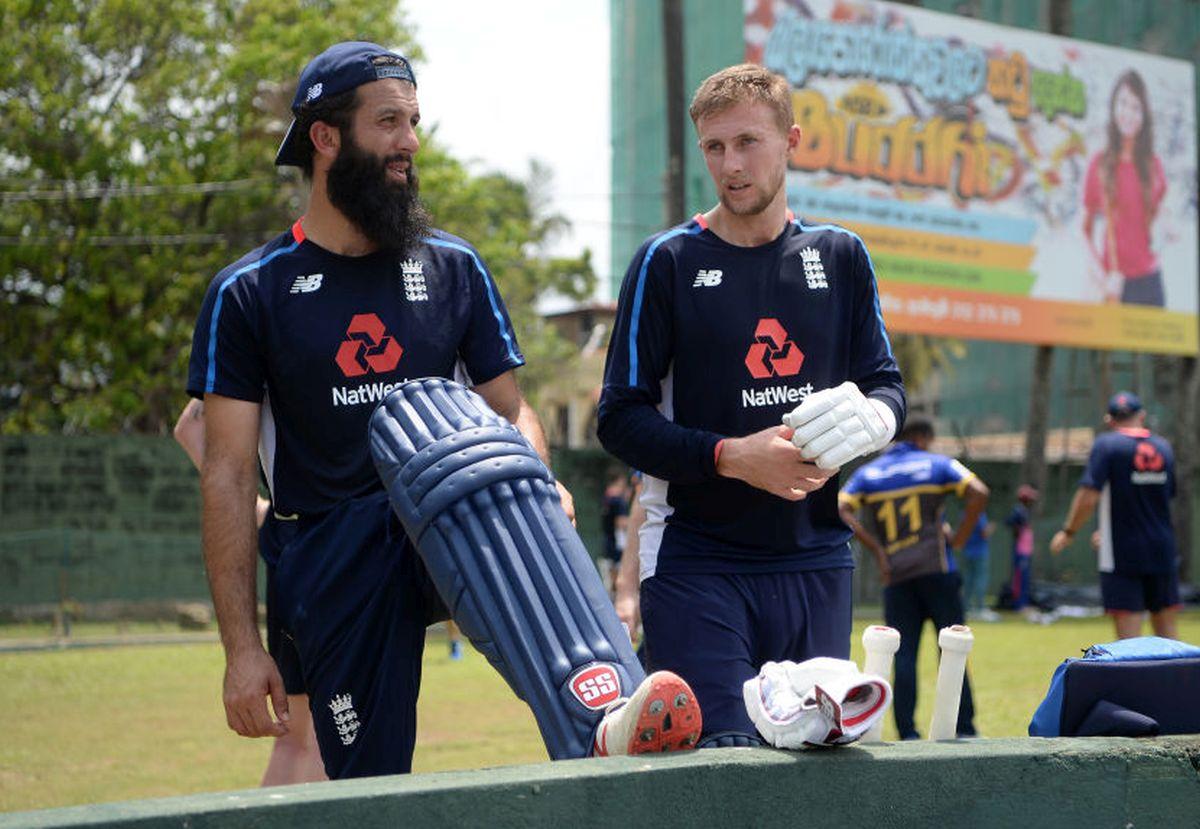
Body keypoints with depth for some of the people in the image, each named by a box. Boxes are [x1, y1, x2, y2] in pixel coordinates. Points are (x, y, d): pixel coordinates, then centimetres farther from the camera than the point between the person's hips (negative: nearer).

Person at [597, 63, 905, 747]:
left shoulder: (841, 258, 11)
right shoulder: (669, 263, 0)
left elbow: (887, 385, 13)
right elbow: (622, 418, -2)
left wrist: (862, 421, -11)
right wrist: (732, 456, -16)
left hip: (817, 560, 4)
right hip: (697, 563, -3)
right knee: (718, 751, -12)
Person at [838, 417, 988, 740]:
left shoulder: (868, 473, 11)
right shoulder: (936, 464, 5)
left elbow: (841, 511, -3)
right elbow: (978, 493, -8)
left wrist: (877, 549, -1)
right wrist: (958, 540, -3)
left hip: (895, 579, 2)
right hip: (937, 569, -2)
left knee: (903, 656, 3)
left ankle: (907, 733, -3)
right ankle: (964, 728, 4)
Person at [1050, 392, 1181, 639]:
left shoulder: (1106, 445, -6)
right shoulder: (1163, 447, 9)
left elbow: (1089, 497, -16)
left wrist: (1068, 532, 0)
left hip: (1122, 555, -4)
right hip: (1162, 551, 4)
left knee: (1128, 634, -4)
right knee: (1167, 631, 11)